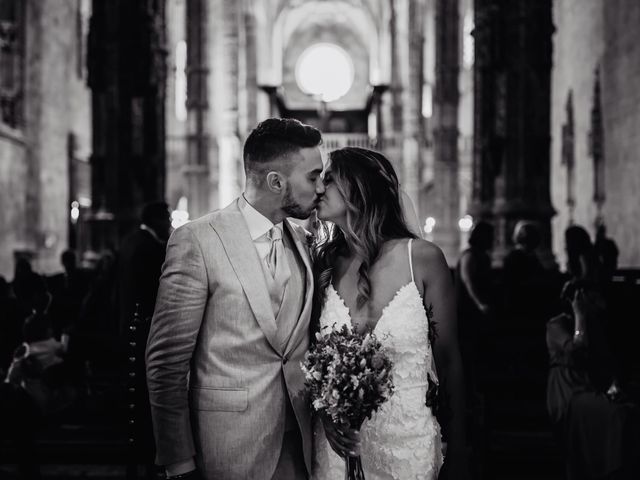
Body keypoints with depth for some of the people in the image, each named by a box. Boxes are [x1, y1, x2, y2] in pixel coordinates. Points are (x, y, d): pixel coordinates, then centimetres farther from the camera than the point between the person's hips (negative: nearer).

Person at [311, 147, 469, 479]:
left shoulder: (423, 258, -9)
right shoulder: (325, 267, -1)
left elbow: (448, 361, -3)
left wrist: (457, 452, -1)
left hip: (409, 442, -2)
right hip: (340, 443, 2)